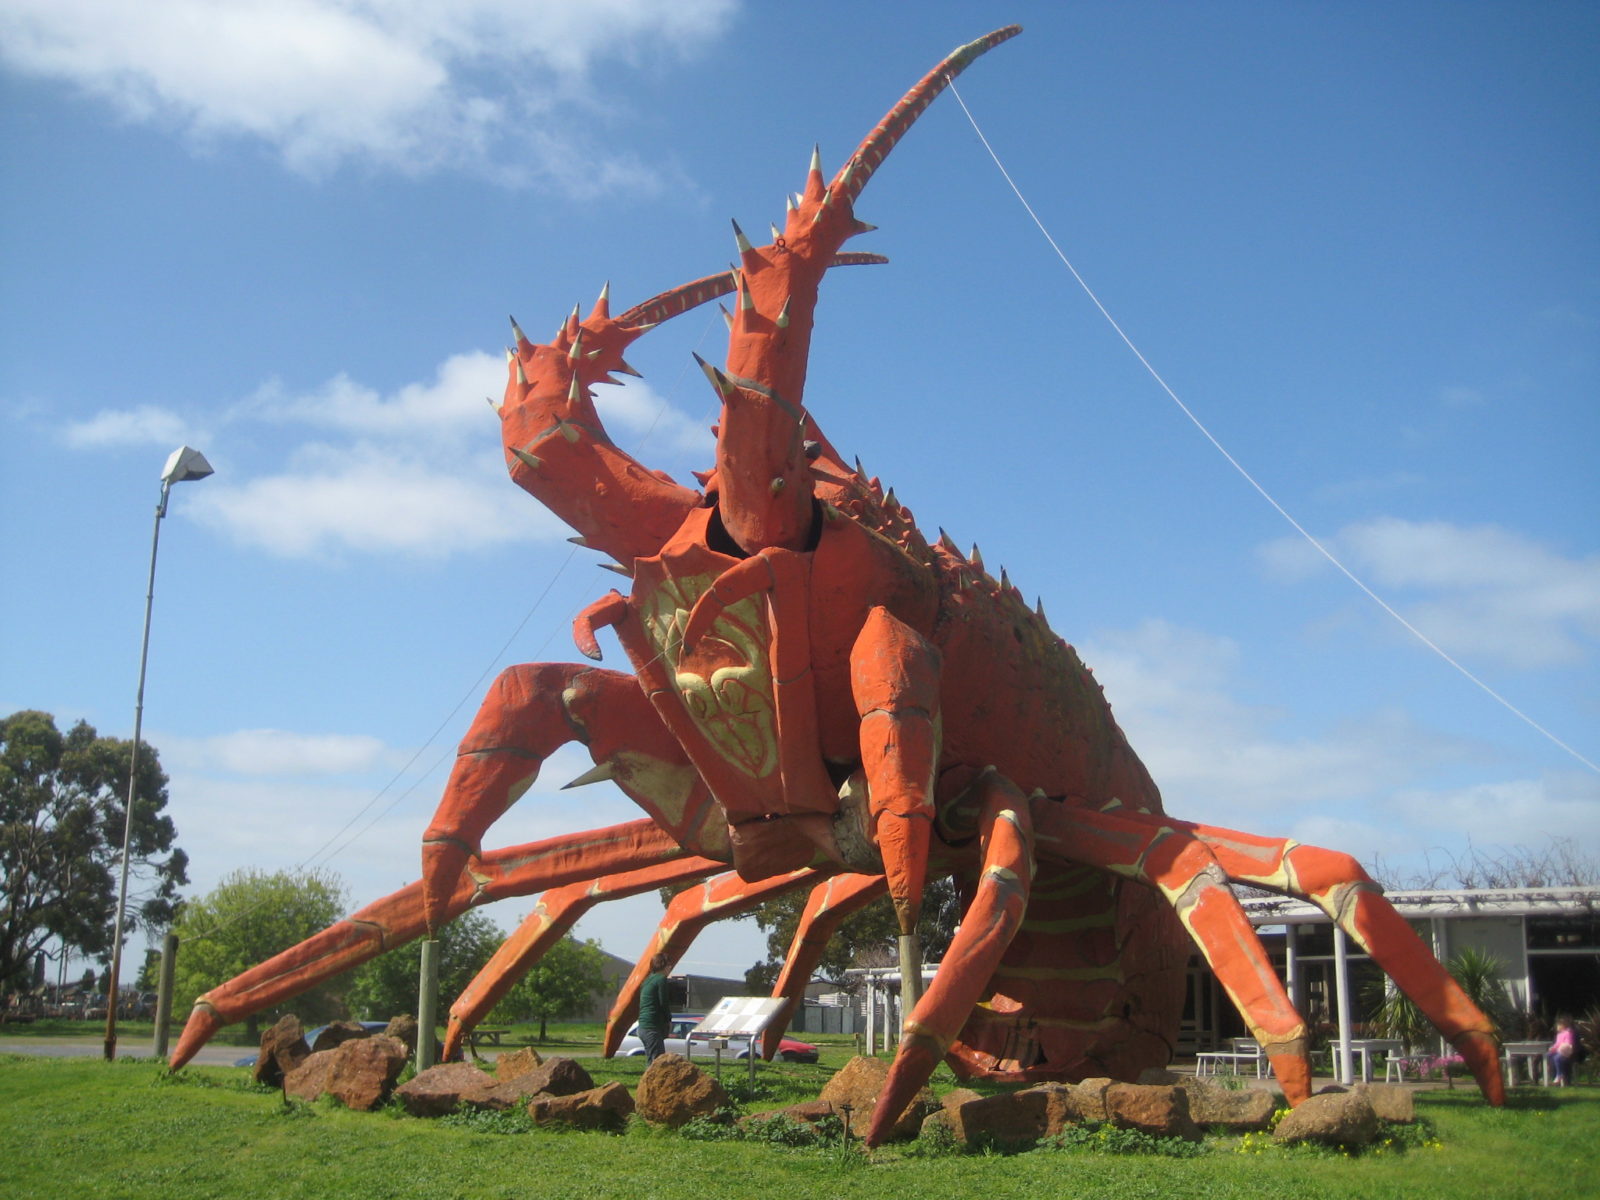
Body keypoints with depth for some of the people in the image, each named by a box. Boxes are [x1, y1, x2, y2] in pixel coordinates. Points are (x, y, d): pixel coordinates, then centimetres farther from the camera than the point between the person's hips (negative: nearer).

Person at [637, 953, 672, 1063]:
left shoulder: (648, 980, 17)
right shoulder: (661, 979, -9)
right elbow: (664, 1003, -13)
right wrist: (669, 1020, 5)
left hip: (643, 1027, 9)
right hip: (653, 1028, -9)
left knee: (651, 1062, 12)